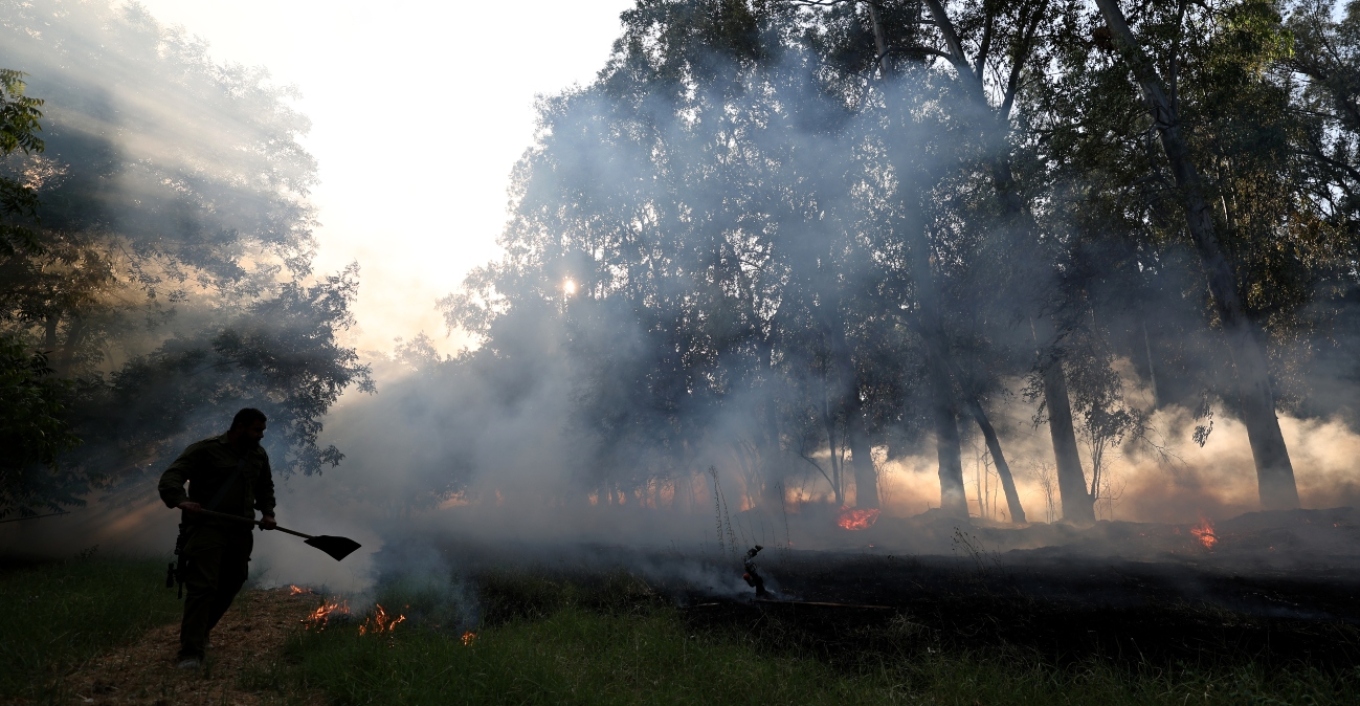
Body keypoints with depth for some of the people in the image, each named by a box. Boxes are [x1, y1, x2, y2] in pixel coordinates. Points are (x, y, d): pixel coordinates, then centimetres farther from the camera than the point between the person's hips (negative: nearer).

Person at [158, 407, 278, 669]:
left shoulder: (259, 456, 11)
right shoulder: (205, 449, -7)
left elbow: (265, 489, 23)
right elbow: (170, 478, -14)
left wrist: (267, 513, 7)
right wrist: (180, 500, -33)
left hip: (241, 531, 6)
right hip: (207, 527, -6)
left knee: (230, 586, 12)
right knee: (202, 587, -14)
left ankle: (200, 633, 33)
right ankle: (191, 652, -12)